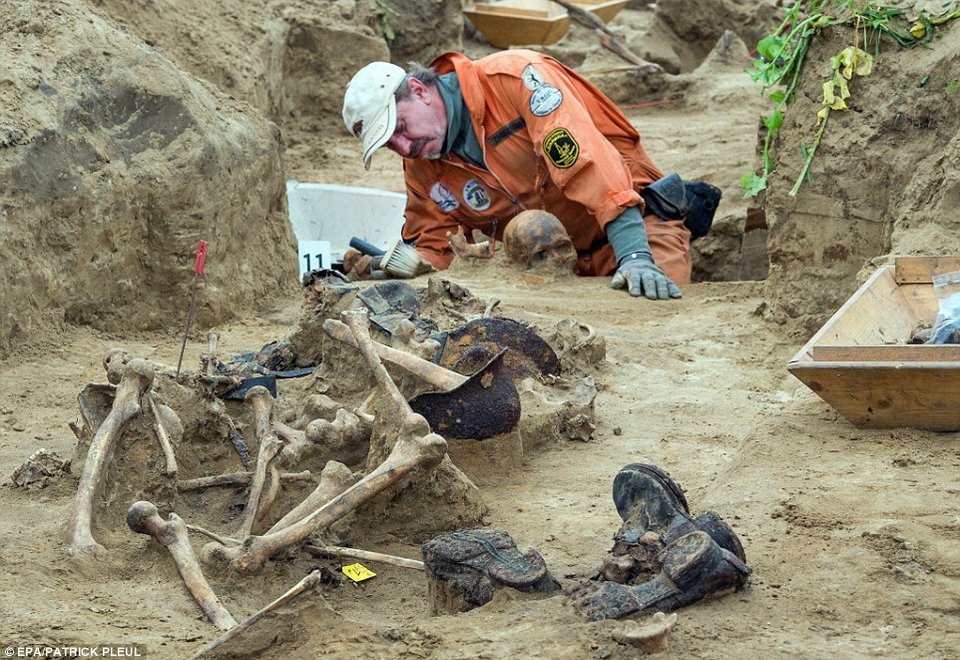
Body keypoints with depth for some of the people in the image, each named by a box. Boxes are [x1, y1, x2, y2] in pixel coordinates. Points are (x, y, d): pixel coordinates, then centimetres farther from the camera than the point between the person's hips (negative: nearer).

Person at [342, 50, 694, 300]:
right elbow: (431, 247, 11)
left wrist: (634, 255, -39)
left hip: (635, 223, -6)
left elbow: (585, 158, -29)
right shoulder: (422, 168, 1)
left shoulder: (512, 76, -20)